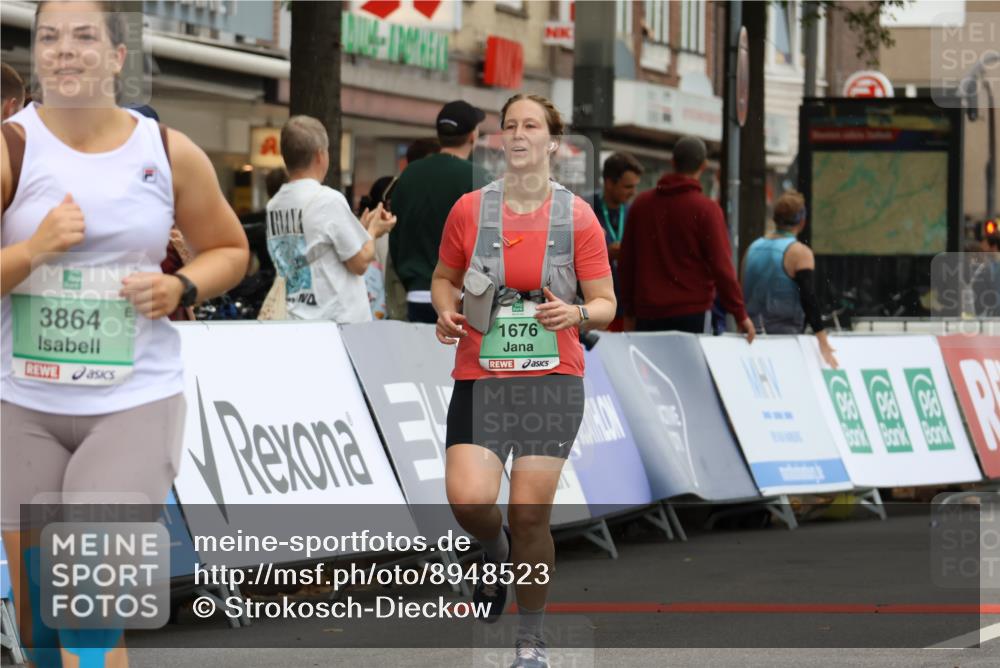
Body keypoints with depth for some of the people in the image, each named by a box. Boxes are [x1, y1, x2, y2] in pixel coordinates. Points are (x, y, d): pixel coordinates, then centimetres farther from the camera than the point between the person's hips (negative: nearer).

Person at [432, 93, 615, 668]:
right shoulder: (469, 210, 3)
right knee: (469, 500, -18)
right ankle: (496, 551, 21)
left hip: (553, 381, -1)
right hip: (481, 377, 1)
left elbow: (606, 305, 5)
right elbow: (444, 277, 18)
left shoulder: (578, 217, 1)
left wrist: (575, 313, -17)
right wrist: (446, 310, -3)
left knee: (531, 513, -3)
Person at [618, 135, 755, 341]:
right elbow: (721, 266, -10)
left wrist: (629, 312, 19)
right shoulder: (706, 209, -7)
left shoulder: (641, 203, 7)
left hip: (648, 315, 4)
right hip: (692, 313, -4)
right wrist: (740, 315, -4)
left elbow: (626, 262, 11)